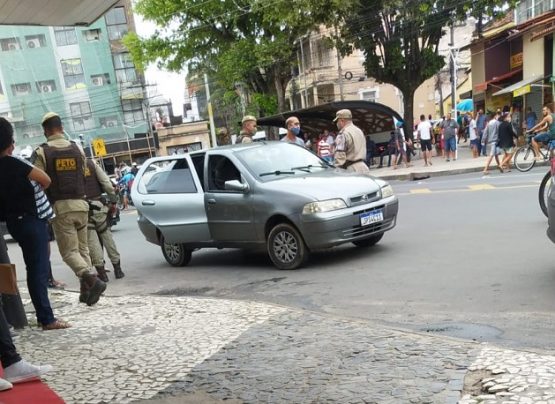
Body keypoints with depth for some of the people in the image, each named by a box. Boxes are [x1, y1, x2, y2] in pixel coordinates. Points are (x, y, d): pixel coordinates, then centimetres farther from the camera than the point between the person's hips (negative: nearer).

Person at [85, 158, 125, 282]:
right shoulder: (92, 163, 5)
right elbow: (107, 183, 1)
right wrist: (112, 201, 5)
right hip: (99, 205, 3)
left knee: (92, 240, 1)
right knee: (107, 236, 11)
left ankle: (101, 272, 0)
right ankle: (117, 269, 13)